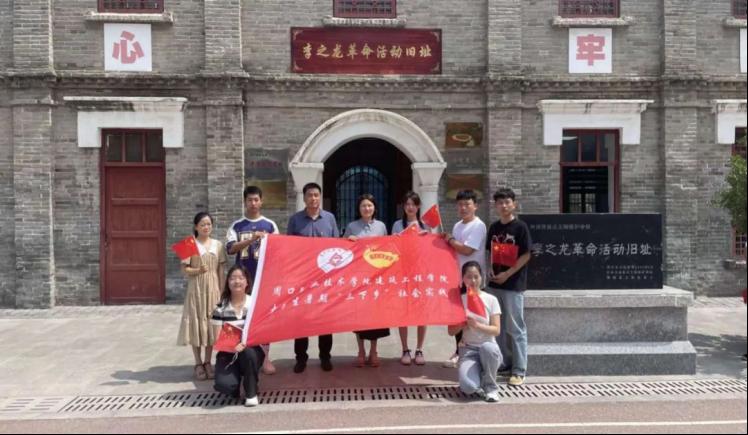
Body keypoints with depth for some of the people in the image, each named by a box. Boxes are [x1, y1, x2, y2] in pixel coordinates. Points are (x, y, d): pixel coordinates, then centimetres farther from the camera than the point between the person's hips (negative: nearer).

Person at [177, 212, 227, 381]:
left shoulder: (218, 245, 6)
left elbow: (221, 271, 6)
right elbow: (184, 269, -4)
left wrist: (222, 292, 2)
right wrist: (197, 270, -23)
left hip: (213, 289, 2)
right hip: (196, 289, -2)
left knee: (211, 324, 5)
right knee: (197, 324, 1)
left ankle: (208, 362, 17)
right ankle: (198, 364, 11)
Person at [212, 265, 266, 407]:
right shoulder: (221, 308, -3)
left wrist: (244, 343, -26)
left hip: (251, 350, 0)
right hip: (228, 353, 0)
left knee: (248, 352, -37)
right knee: (223, 384, -28)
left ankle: (251, 393, -10)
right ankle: (236, 384, 13)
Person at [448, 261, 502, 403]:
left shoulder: (491, 300, -1)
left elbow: (496, 330, -6)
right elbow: (451, 331, 4)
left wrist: (477, 325, -23)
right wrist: (462, 324, -16)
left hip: (488, 346, 0)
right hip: (468, 349, 0)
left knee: (487, 348, -40)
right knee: (468, 387, -29)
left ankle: (490, 387, -11)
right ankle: (476, 378, 12)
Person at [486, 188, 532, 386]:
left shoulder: (520, 227, -7)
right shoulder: (494, 227, 9)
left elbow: (526, 255, -9)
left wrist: (507, 274, -14)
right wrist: (491, 270, -1)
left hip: (513, 285, -6)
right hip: (494, 283, 6)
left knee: (515, 328, 0)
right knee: (498, 327, 12)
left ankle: (519, 370, 8)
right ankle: (504, 364, 24)